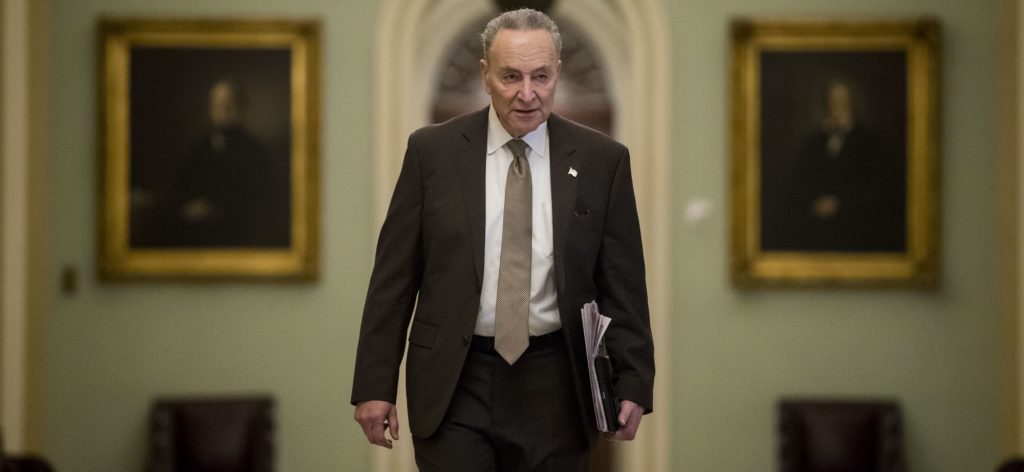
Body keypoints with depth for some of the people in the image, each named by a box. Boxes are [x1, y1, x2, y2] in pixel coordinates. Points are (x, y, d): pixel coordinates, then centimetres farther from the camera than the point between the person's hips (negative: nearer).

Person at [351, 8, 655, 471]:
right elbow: (393, 277, 2)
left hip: (553, 391, 1)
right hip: (453, 385, -1)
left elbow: (622, 286, 3)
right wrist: (374, 385, -3)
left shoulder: (601, 160, 1)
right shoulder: (433, 151, 0)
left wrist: (633, 383, -6)